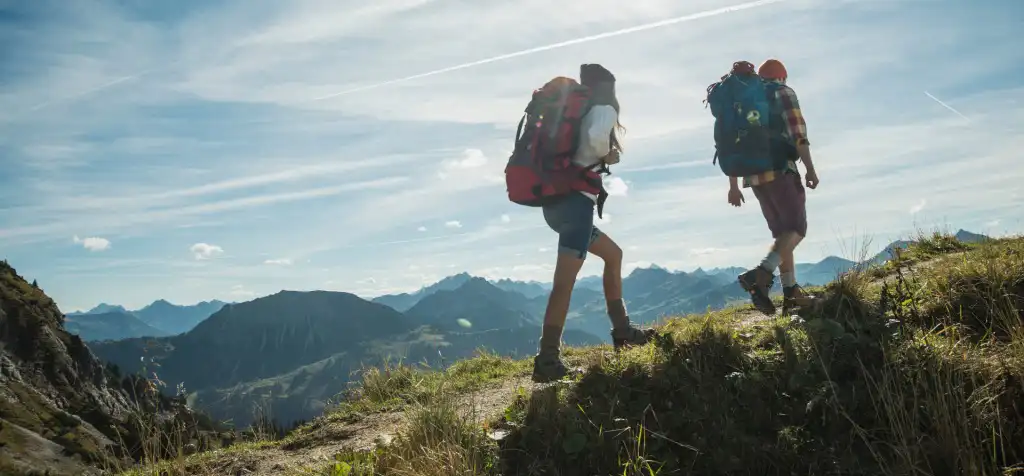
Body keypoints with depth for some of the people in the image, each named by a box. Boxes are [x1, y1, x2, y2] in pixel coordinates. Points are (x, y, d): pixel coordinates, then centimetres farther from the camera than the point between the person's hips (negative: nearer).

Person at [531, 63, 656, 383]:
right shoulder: (604, 109, 0)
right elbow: (596, 137, -24)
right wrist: (607, 156, -4)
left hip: (557, 201, 9)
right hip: (576, 201, -9)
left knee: (613, 255, 22)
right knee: (565, 279, -14)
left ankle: (621, 330, 25)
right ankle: (547, 359, -18)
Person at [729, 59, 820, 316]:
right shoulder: (783, 93, 6)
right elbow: (798, 133, -9)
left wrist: (733, 186, 18)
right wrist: (810, 169, -8)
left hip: (754, 177, 7)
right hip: (780, 171, -6)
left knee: (782, 233, 12)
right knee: (797, 228, -7)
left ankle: (791, 292, 8)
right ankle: (761, 275, -28)